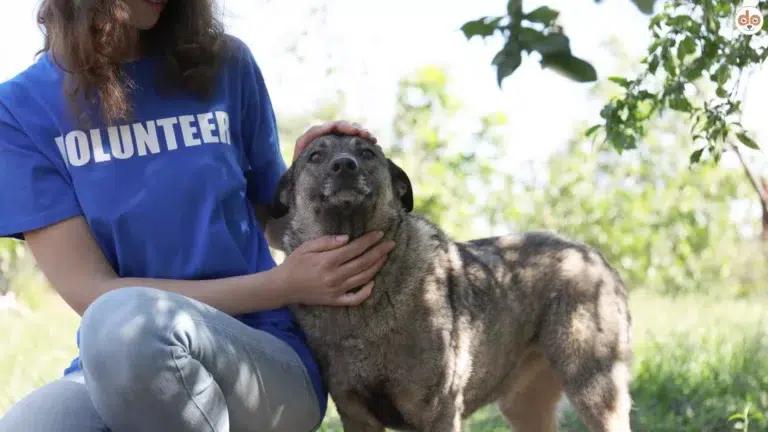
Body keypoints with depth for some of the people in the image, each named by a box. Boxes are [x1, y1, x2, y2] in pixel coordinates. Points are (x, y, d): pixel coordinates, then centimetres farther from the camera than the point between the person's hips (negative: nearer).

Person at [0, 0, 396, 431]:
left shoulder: (224, 65, 4)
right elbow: (90, 292, -8)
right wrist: (282, 286, -14)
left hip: (266, 356, 1)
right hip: (110, 372, 0)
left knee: (124, 322, -34)